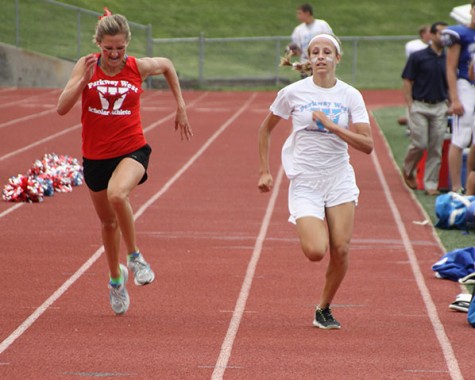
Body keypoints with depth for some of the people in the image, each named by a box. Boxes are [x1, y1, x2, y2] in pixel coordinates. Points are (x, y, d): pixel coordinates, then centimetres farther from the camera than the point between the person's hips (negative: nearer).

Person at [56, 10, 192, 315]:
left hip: (132, 150, -3)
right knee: (108, 222, 17)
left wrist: (181, 106, 16)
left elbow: (167, 65, 16)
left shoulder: (138, 68, -7)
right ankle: (116, 277, 43)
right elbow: (62, 108, -14)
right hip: (95, 155, 3)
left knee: (117, 194, -35)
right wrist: (84, 80, -27)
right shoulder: (86, 66, -7)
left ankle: (134, 256, -12)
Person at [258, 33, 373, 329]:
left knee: (341, 250, -7)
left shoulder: (350, 95, -2)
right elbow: (266, 129, 11)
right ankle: (311, 230, 21)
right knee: (316, 252, -17)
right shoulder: (293, 93, -3)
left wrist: (331, 125, -19)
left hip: (339, 179, 2)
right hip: (304, 182, -1)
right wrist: (265, 171, 7)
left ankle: (324, 309, 16)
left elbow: (367, 145, -9)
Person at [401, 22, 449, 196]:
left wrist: (451, 104, 6)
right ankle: (407, 170, 21)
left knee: (436, 149, 0)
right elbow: (407, 82, -2)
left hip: (440, 108, 4)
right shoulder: (417, 57, -2)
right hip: (419, 106, -3)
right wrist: (410, 106, -9)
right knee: (419, 144, -7)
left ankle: (431, 184, 6)